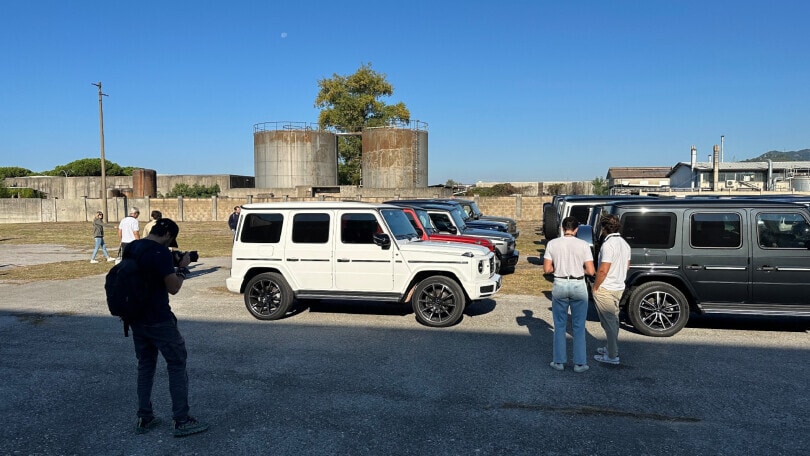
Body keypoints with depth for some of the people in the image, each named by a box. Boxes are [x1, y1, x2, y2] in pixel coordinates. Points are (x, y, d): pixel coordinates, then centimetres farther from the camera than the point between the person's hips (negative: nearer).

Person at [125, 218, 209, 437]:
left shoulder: (130, 248, 7)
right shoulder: (161, 252, -19)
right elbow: (173, 287, -16)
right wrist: (182, 267, -2)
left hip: (136, 318, 8)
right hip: (158, 320, -8)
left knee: (145, 365, 17)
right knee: (177, 364, 2)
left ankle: (144, 418, 22)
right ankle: (182, 421, 5)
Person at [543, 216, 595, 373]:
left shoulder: (552, 244, -4)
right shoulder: (583, 245, -6)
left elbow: (547, 269, -4)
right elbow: (590, 271, -8)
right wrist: (580, 269, 12)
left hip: (559, 285, 1)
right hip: (578, 287, -1)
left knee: (560, 326, 12)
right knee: (579, 327, 10)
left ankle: (559, 362, 17)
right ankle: (580, 363, 15)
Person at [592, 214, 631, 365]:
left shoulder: (608, 244, -21)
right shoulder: (624, 243, 8)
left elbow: (603, 270, -24)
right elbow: (627, 266, 18)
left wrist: (595, 287, -14)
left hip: (605, 289, -9)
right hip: (619, 287, 9)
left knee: (609, 321, -2)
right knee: (613, 319, 19)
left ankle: (612, 356, 5)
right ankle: (611, 348, 31)